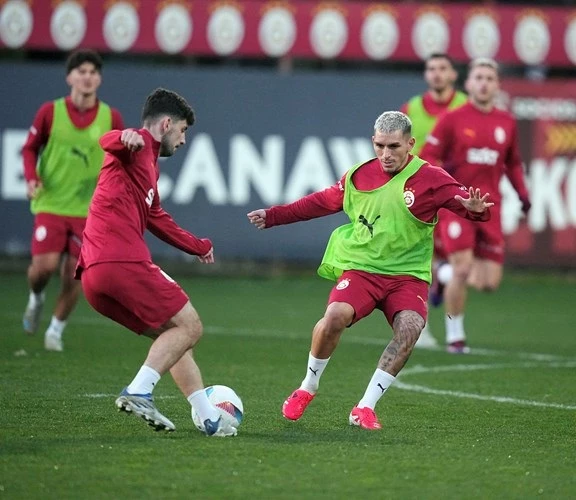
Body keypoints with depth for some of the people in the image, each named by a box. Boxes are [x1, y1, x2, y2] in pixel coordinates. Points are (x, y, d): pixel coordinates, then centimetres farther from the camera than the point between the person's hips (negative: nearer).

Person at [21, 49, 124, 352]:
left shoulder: (110, 118, 0)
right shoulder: (50, 112, -3)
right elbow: (30, 148, 7)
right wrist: (32, 178, -10)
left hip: (88, 209, 1)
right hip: (50, 204, -1)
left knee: (74, 275, -2)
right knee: (44, 265, -14)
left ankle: (56, 329, 19)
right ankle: (36, 298, 21)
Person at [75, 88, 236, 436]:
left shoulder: (150, 165, 30)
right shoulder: (139, 146, 0)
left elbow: (157, 219, 46)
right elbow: (108, 142, -25)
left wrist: (197, 246, 59)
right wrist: (125, 137, -49)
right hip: (124, 263, -10)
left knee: (174, 335, 18)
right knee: (189, 327, -5)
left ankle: (210, 419, 15)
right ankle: (138, 392, -18)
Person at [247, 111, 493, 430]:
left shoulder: (429, 178, -4)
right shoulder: (359, 176, 6)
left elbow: (465, 202, -11)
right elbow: (322, 202, 21)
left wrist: (476, 209, -36)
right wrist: (274, 216, 24)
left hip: (407, 275, -1)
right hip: (360, 268, 1)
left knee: (409, 328, -29)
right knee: (335, 316, -27)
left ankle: (365, 408, -18)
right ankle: (308, 388, -2)